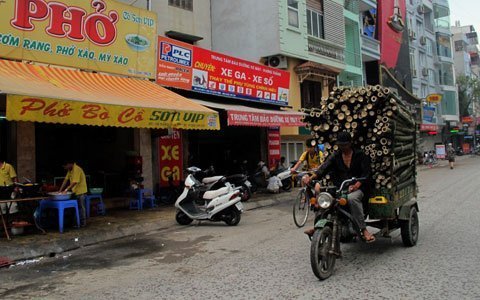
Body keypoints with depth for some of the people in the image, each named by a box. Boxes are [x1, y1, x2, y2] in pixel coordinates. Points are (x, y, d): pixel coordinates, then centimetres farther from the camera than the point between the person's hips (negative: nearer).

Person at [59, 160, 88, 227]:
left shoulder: (76, 169, -22)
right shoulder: (70, 170, 7)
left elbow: (74, 182, -27)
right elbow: (66, 180, 8)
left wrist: (66, 190, -26)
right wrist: (60, 190, 3)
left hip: (80, 191, -9)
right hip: (75, 191, 9)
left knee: (81, 207, -2)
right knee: (77, 207, 14)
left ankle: (83, 223, 6)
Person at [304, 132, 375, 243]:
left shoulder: (360, 155, 3)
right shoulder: (335, 156, 11)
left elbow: (366, 172, -5)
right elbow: (325, 167, -4)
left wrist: (357, 185, -24)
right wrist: (312, 177, -22)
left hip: (358, 188, -4)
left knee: (352, 198, -38)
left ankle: (363, 230, -30)